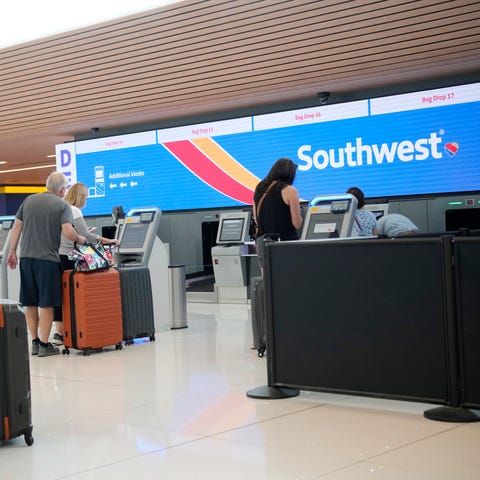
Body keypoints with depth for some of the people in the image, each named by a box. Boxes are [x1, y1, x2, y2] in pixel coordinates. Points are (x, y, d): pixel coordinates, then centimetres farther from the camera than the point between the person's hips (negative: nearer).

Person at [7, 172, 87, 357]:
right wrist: (80, 239, 4)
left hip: (26, 257, 5)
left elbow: (17, 226, 11)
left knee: (29, 303, 12)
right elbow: (68, 232, -15)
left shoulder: (29, 200, 11)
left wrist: (12, 251, 16)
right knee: (46, 304, 1)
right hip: (47, 259, -5)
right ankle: (44, 345, 3)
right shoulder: (63, 205, -3)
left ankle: (35, 342, 18)